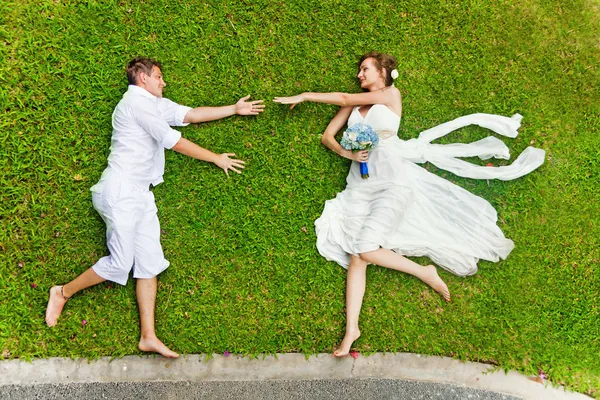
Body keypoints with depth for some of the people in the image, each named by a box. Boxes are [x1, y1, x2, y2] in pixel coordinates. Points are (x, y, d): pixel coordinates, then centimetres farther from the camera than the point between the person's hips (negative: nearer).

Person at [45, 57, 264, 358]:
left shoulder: (156, 104, 21)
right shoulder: (137, 101, -6)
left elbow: (192, 114, 20)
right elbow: (174, 141, -8)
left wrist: (235, 109, 21)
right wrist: (216, 158, 0)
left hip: (140, 194, 9)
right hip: (121, 190, -9)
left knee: (149, 263, 2)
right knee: (120, 264, -10)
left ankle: (148, 336, 3)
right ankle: (63, 292, 13)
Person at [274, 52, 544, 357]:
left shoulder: (391, 95, 4)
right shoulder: (355, 103, 18)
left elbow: (344, 99, 0)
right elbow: (327, 136, 15)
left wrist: (304, 96, 7)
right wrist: (347, 153, -4)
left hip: (393, 184, -5)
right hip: (360, 186, 5)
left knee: (365, 248, -21)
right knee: (355, 257, -9)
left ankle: (425, 272, 0)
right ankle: (351, 329, -9)